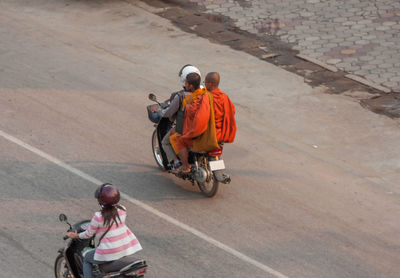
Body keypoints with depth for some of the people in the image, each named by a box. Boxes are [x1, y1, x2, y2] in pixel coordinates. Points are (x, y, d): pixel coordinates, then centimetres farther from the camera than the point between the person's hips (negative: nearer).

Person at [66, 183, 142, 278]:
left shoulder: (98, 217, -17)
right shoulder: (122, 210, -1)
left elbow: (89, 234, -5)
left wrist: (76, 236, 15)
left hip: (109, 252, -5)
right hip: (125, 248, 5)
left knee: (86, 259, 20)